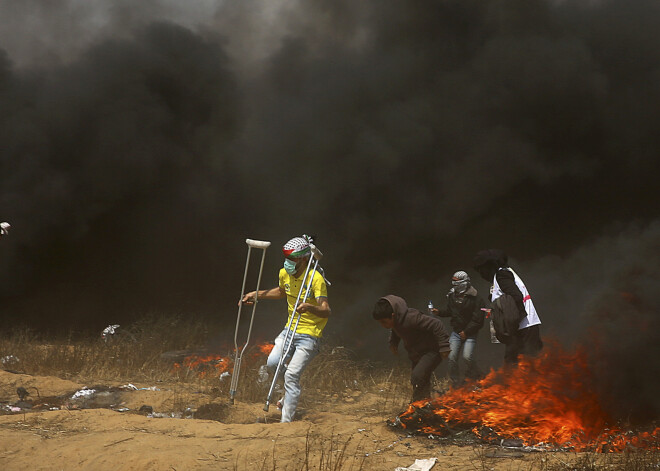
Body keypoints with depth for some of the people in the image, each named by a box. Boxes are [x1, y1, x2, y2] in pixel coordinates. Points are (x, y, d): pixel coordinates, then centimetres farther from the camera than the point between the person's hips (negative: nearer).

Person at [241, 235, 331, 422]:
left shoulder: (316, 278, -20)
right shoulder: (284, 274, 1)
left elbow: (326, 311, -28)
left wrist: (309, 307, -47)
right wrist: (257, 295, 19)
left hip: (309, 334, -6)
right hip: (290, 329, 6)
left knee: (291, 375, -15)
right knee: (273, 363, -13)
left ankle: (287, 420, -9)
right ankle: (290, 392, 18)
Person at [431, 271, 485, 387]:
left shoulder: (475, 299, -12)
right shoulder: (452, 295, 5)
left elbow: (477, 320, -12)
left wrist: (466, 331, -14)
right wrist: (439, 312, 3)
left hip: (470, 333, -5)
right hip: (456, 332, 5)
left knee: (468, 356, -19)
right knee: (452, 357, -5)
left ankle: (475, 380, 4)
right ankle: (455, 384, 7)